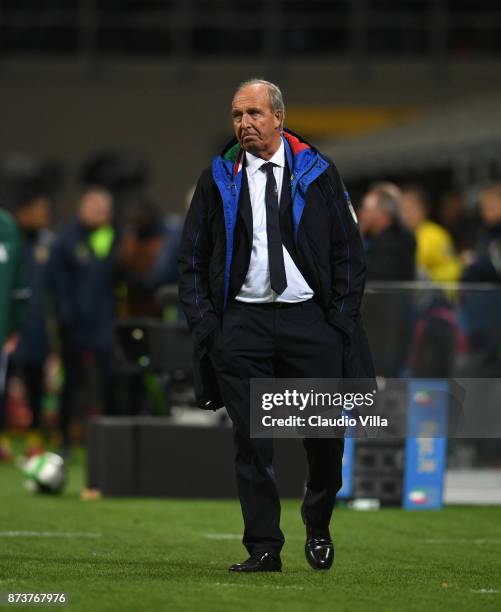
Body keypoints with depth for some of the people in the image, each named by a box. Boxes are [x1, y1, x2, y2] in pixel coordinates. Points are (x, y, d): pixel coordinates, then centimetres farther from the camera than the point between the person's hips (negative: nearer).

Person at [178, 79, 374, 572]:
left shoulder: (316, 173, 5)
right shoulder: (218, 178, 7)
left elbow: (348, 250, 8)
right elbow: (192, 258, 11)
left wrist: (343, 314, -1)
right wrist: (204, 321, 1)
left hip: (310, 318, 0)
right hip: (242, 322, 0)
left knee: (326, 433, 0)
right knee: (251, 440, -3)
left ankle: (318, 527, 25)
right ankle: (263, 548, 3)